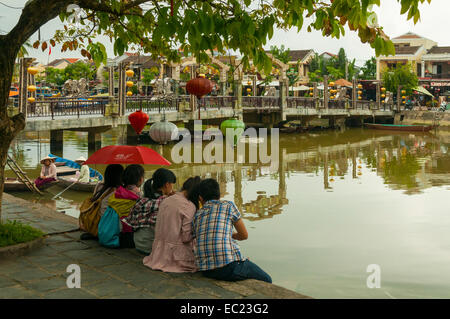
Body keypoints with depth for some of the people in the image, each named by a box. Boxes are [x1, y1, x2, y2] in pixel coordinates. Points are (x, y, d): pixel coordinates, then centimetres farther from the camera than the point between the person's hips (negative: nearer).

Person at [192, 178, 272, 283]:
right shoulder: (228, 205, 5)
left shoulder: (196, 216, 15)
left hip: (206, 271, 5)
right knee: (266, 280, 17)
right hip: (229, 265, -5)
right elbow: (244, 235, 12)